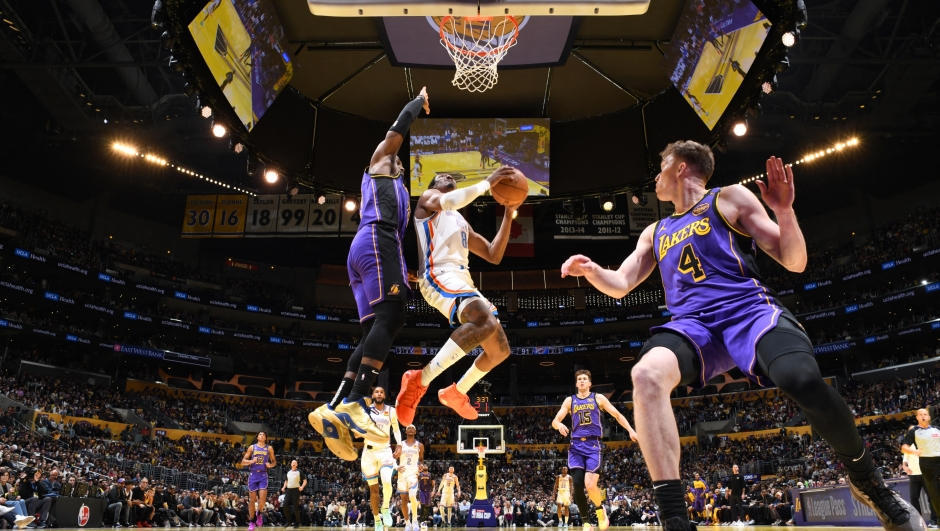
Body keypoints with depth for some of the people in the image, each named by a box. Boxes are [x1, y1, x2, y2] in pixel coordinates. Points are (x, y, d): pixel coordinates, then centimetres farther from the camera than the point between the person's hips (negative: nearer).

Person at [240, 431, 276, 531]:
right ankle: (251, 521, 15)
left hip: (263, 475, 0)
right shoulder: (252, 447, 5)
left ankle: (259, 514, 16)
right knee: (252, 499, 3)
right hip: (253, 474, 0)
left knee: (262, 498, -13)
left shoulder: (269, 448, 6)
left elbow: (274, 461, 13)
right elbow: (243, 461, 4)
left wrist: (270, 465, -9)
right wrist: (251, 461, -15)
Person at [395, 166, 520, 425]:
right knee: (486, 322, -35)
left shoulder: (461, 223, 34)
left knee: (500, 350, 7)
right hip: (440, 275, -9)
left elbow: (494, 255, 26)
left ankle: (456, 392, 27)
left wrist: (508, 215, 22)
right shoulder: (427, 199, 13)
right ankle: (420, 380, -28)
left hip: (463, 281, 9)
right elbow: (448, 201, -14)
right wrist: (488, 182, -8)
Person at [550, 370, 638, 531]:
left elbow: (617, 415, 10)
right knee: (577, 485, -9)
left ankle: (600, 509, 16)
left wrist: (631, 430, -3)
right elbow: (555, 421, 6)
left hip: (593, 446, -2)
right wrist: (559, 425, -19)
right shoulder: (570, 401, 11)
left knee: (590, 485, -17)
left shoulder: (598, 398, 7)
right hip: (576, 446, 2)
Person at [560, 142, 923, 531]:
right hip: (692, 324, 3)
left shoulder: (730, 199, 12)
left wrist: (783, 210, -11)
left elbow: (795, 262, 7)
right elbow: (620, 285, 26)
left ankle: (867, 481, 0)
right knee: (646, 373, -31)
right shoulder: (655, 233, 26)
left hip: (749, 309, -3)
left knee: (803, 381, -33)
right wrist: (591, 271, 5)